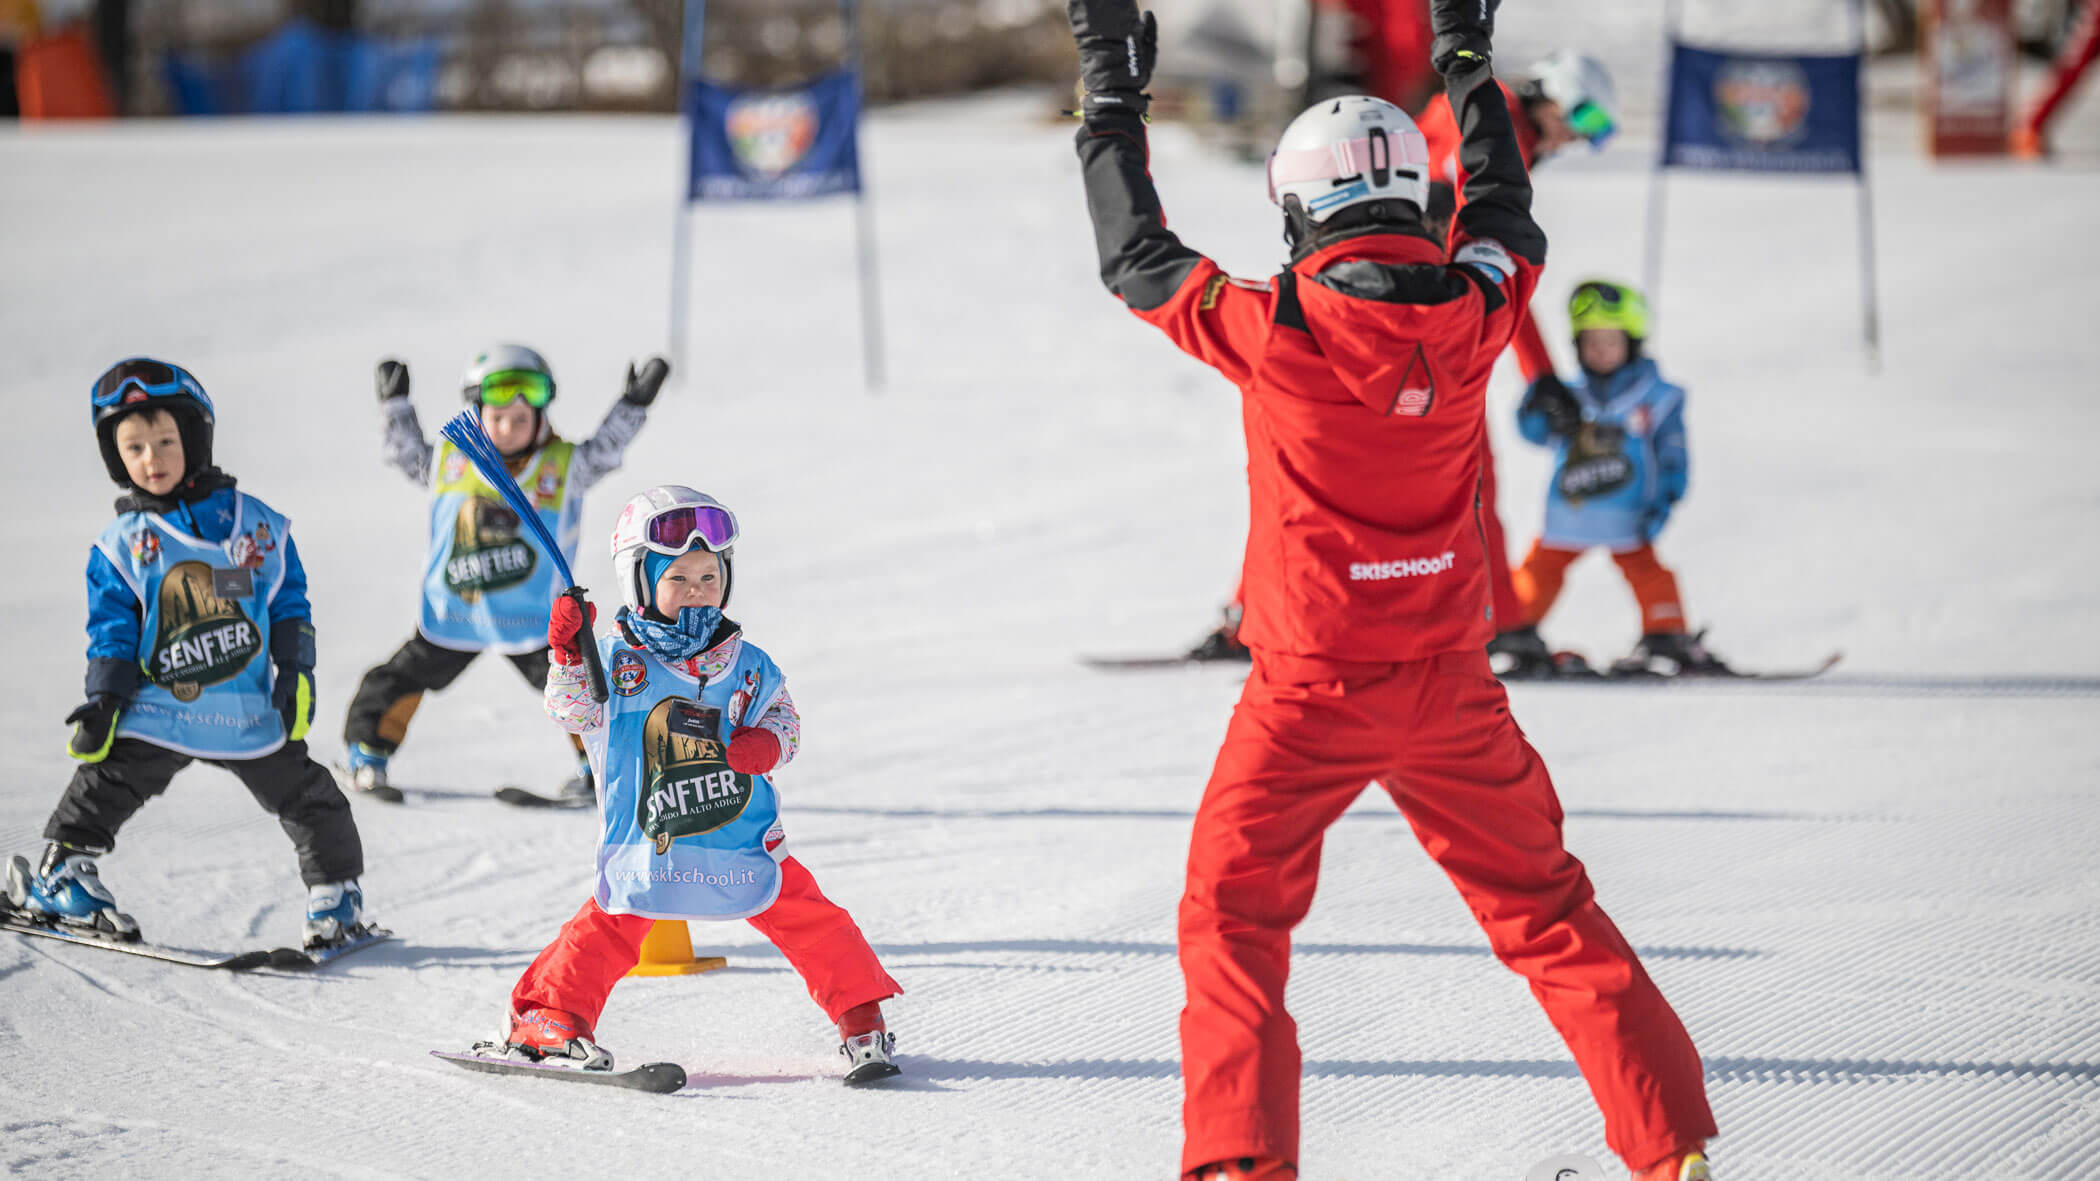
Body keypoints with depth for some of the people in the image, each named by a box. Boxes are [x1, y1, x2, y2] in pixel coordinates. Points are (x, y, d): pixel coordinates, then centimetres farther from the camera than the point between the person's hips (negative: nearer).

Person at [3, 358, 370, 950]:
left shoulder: (255, 524, 3)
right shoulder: (122, 545, 4)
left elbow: (289, 603, 7)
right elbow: (112, 630, 4)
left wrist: (296, 672, -2)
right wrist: (104, 699, -6)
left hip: (251, 709, 0)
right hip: (159, 707, 0)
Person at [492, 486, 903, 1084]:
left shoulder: (746, 665, 5)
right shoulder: (615, 658, -3)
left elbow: (783, 715, 14)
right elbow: (573, 711, -11)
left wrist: (769, 742, -8)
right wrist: (567, 658, -28)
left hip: (745, 835, 2)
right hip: (648, 844, -2)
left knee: (807, 918, -2)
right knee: (609, 929, -10)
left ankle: (861, 1017, 11)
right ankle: (546, 1022, 5)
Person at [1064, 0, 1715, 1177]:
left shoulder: (1277, 330, -15)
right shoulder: (1473, 317, -6)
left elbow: (1137, 259, 0)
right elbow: (1508, 219, 17)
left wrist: (1114, 97, 10)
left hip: (1311, 693, -3)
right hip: (1451, 682, 4)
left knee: (1233, 923, 8)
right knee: (1546, 910, 15)